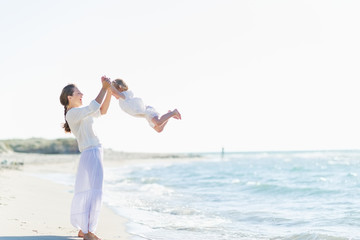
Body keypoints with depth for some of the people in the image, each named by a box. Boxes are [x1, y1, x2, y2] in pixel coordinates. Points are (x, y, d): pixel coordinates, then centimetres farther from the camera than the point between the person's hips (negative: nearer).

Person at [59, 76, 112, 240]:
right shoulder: (72, 113, -11)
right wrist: (104, 88, -15)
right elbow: (94, 107, -24)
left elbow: (102, 110, 22)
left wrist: (109, 91, 11)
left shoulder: (80, 113, 17)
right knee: (92, 192, -10)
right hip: (91, 154, -10)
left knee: (85, 193, 13)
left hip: (92, 154, 10)